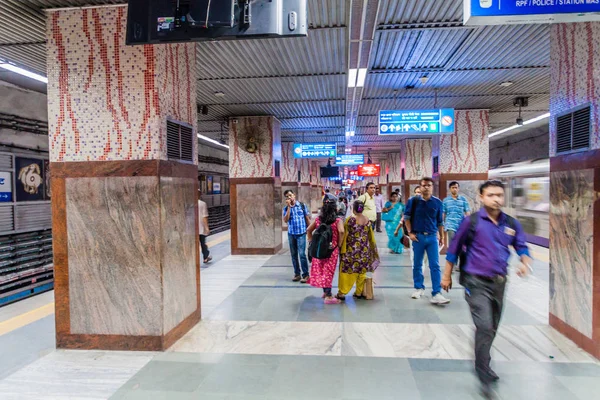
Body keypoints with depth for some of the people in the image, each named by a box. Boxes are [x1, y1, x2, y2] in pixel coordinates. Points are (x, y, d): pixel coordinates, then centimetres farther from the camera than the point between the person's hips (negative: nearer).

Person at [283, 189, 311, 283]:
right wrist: (289, 207, -13)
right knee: (294, 254, 7)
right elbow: (285, 220, -11)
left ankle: (305, 274, 0)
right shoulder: (286, 208, 4)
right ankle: (297, 274, 18)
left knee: (302, 254, -8)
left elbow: (307, 218, 4)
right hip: (291, 234, 3)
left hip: (301, 233, -3)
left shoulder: (302, 205, -1)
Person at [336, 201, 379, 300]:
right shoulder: (367, 220, 3)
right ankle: (359, 292, 20)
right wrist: (373, 250, 23)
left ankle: (342, 293, 7)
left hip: (352, 250, -4)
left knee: (347, 270, 3)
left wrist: (342, 249, -2)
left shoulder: (350, 219, -11)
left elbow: (345, 235, -9)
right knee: (362, 271, 13)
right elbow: (371, 236, 11)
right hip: (364, 250, 4)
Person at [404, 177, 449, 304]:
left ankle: (436, 294, -1)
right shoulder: (413, 201, -3)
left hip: (432, 237, 1)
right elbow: (406, 217, 4)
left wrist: (441, 237, 11)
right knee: (417, 264, 10)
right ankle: (419, 288, 26)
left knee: (435, 266, -3)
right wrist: (410, 232, -3)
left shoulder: (438, 202, 0)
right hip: (418, 236, 0)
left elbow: (440, 221, 9)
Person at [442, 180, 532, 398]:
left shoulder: (511, 224, 1)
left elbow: (522, 247, 10)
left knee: (492, 328, 18)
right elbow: (454, 249, -3)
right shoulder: (472, 221, -11)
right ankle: (485, 375, 3)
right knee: (485, 327, -14)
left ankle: (482, 364, 41)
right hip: (477, 282, -5)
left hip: (499, 282, 5)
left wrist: (525, 262, -14)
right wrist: (447, 276, 1)